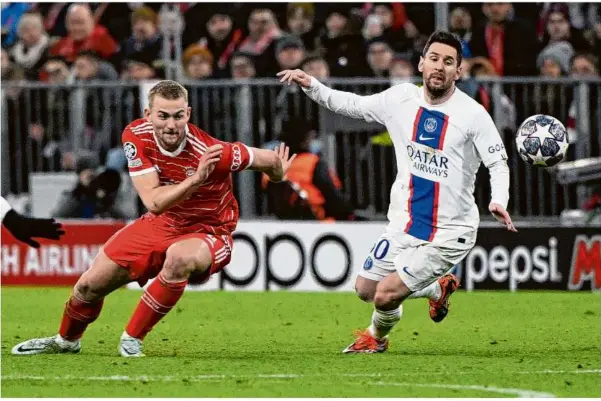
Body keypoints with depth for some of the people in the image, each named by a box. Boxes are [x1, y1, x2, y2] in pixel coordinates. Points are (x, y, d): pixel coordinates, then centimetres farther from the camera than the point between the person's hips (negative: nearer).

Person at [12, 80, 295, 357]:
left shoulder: (212, 151, -31)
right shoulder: (136, 136, -18)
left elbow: (269, 160, -15)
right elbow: (154, 201, -24)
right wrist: (196, 179, -39)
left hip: (207, 232, -5)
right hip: (160, 225, 5)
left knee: (179, 257, -40)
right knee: (90, 285, 7)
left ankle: (132, 338, -21)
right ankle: (66, 340, 41)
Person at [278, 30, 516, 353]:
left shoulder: (472, 114, -15)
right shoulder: (401, 99, -1)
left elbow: (498, 163, -11)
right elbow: (351, 105, 10)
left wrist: (499, 200, -30)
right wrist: (311, 85, -3)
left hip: (448, 235, -6)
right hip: (403, 225, 6)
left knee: (386, 296, -10)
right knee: (365, 289, 13)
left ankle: (377, 338, 28)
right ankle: (439, 289, 38)